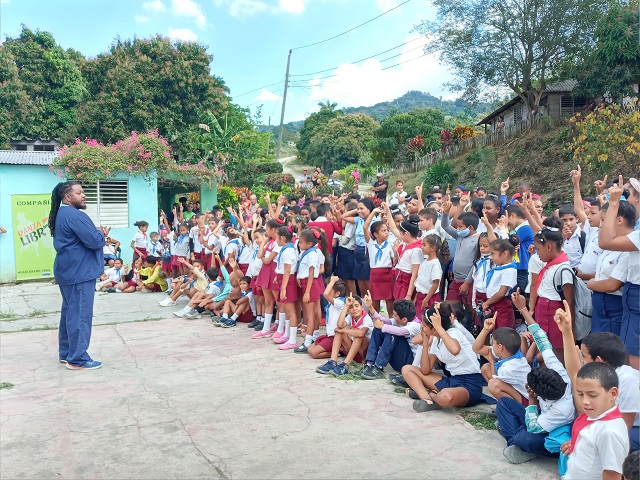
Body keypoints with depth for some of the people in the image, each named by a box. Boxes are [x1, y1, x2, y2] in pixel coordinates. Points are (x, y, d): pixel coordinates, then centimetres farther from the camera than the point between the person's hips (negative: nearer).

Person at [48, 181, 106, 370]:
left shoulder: (61, 215, 16)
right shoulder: (75, 215, -19)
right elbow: (95, 241, -22)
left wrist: (97, 233, 6)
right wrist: (101, 233, -1)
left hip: (68, 271, 11)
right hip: (79, 273, -11)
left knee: (69, 312, 17)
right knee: (80, 315, -5)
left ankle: (66, 353, 25)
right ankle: (77, 359, 0)